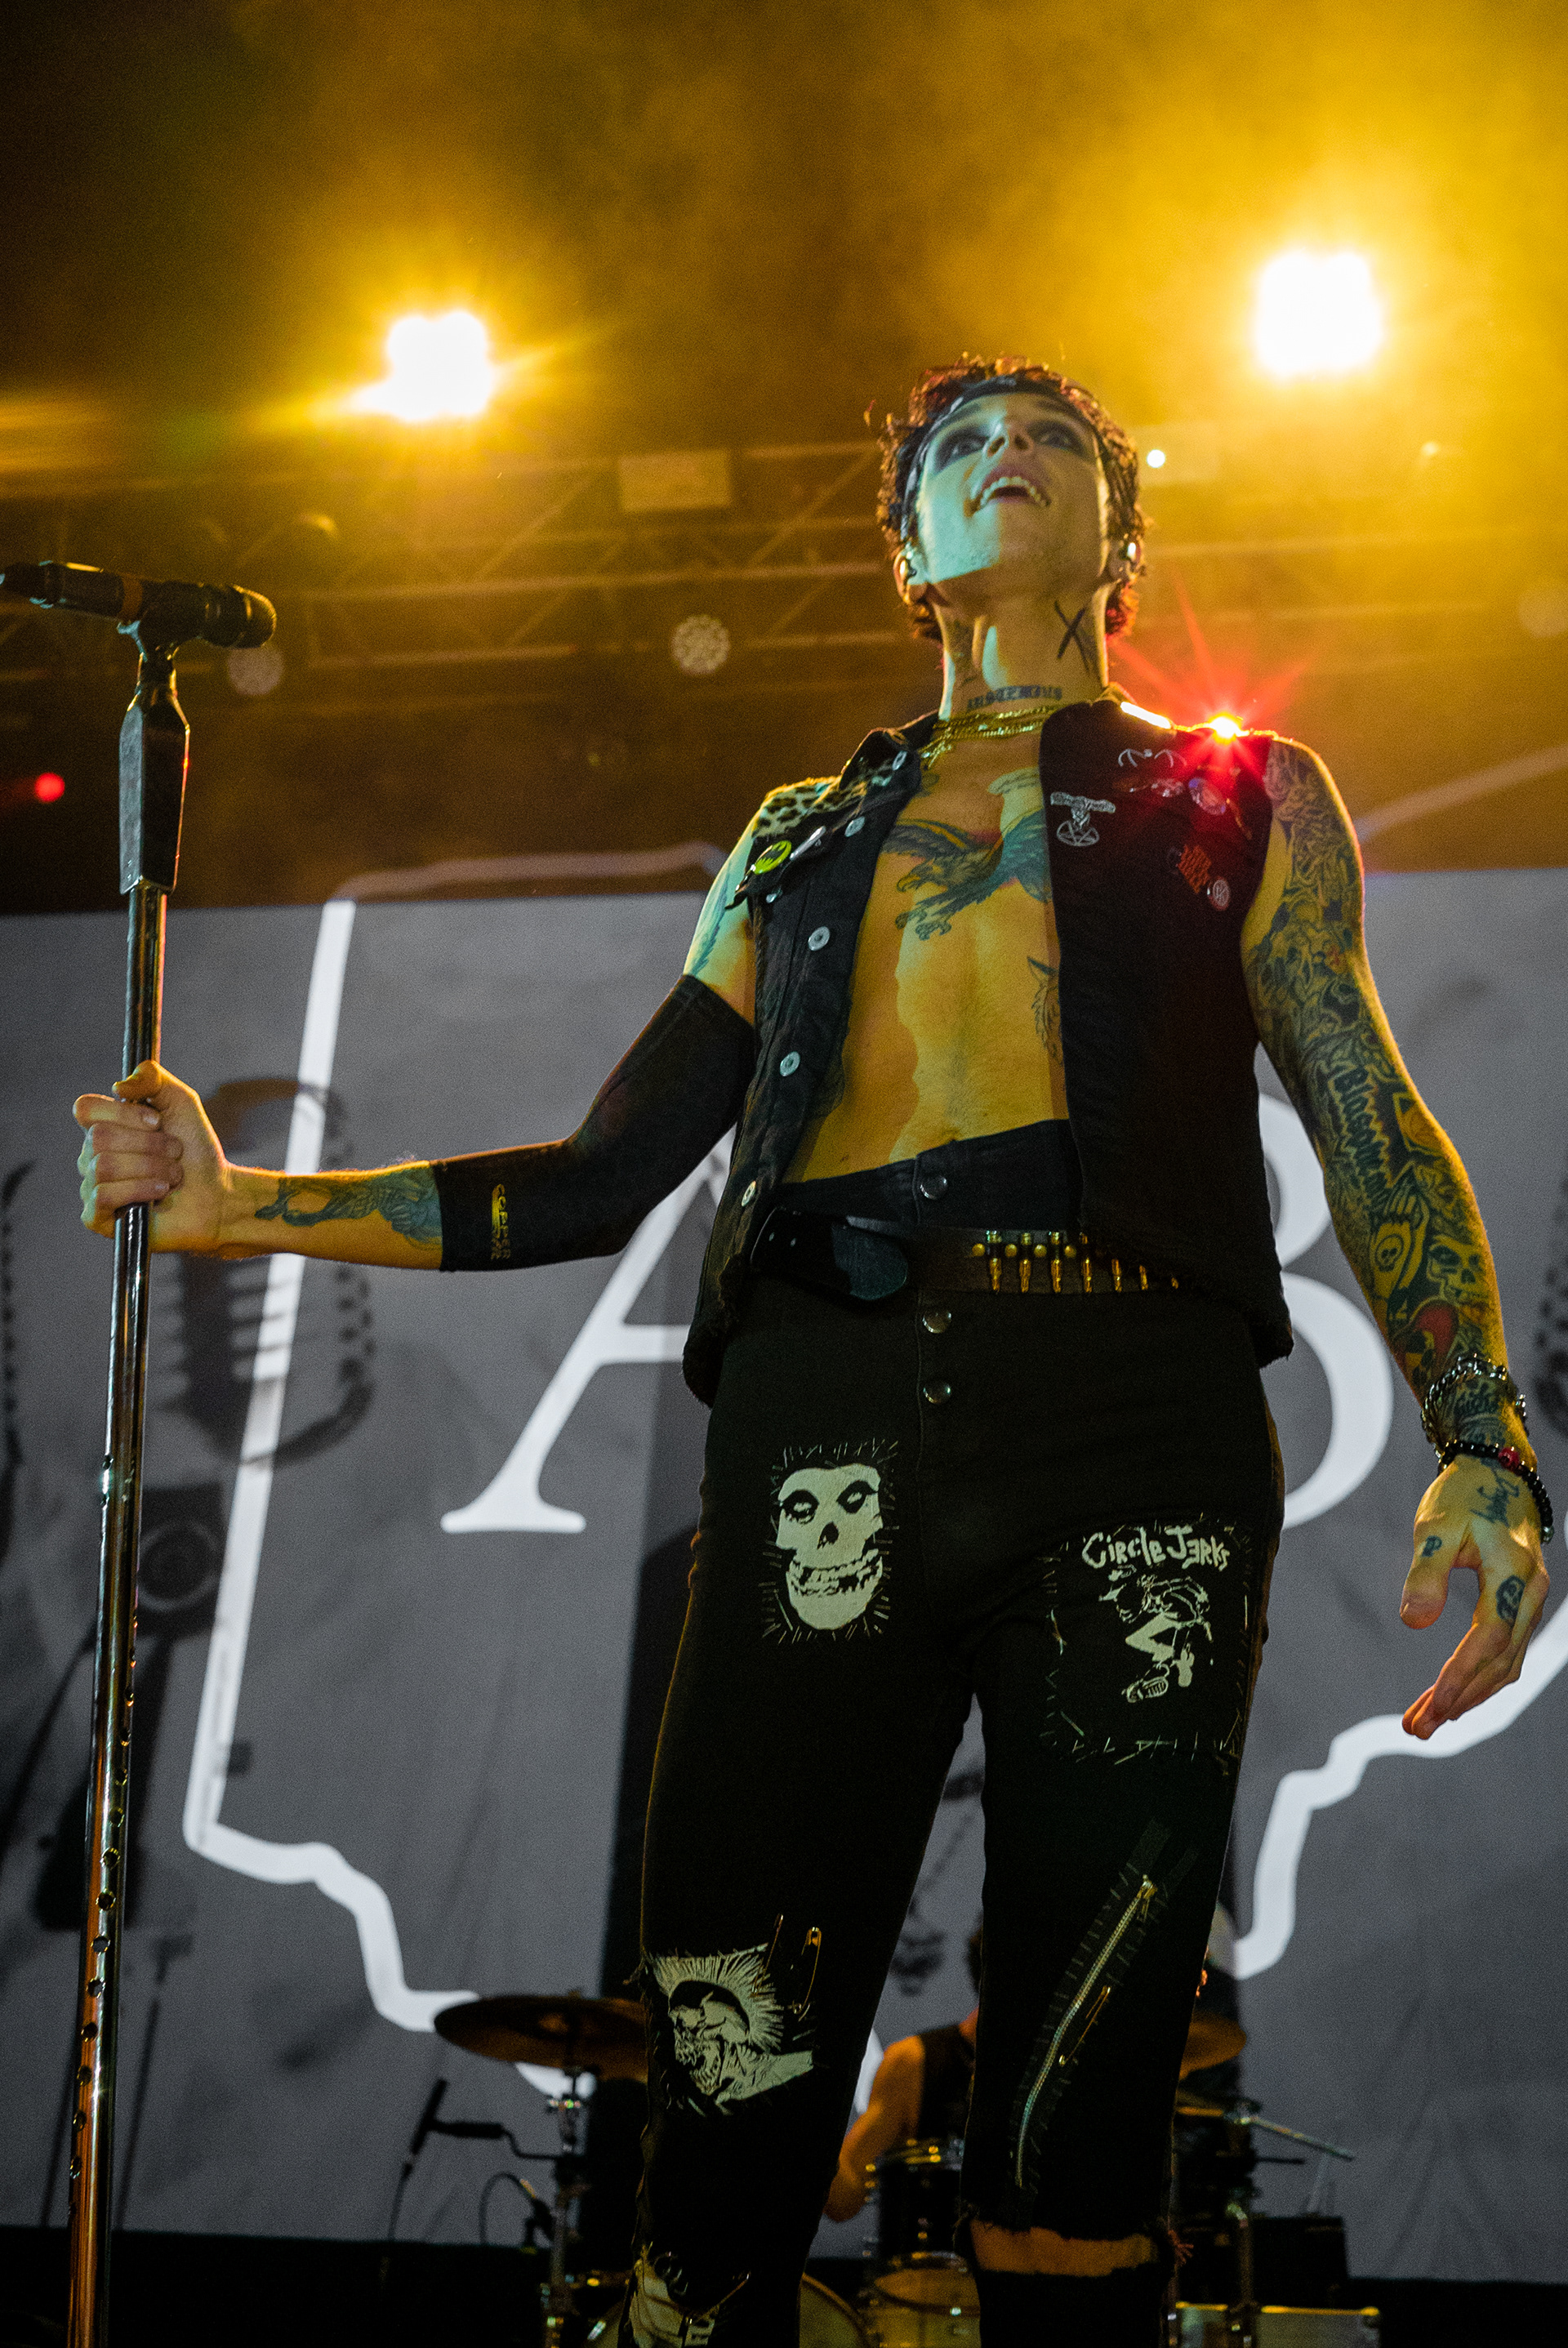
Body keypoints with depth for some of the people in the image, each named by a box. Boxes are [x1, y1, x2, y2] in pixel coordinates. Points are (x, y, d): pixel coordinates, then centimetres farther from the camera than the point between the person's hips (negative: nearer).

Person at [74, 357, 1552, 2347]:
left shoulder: (1244, 799, 19)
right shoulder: (802, 837, 25)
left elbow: (1372, 1125, 9)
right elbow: (609, 1173, 21)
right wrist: (237, 1203, 12)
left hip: (1134, 1434, -2)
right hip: (826, 1434, 2)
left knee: (1069, 2139, -2)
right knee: (731, 2099, -2)